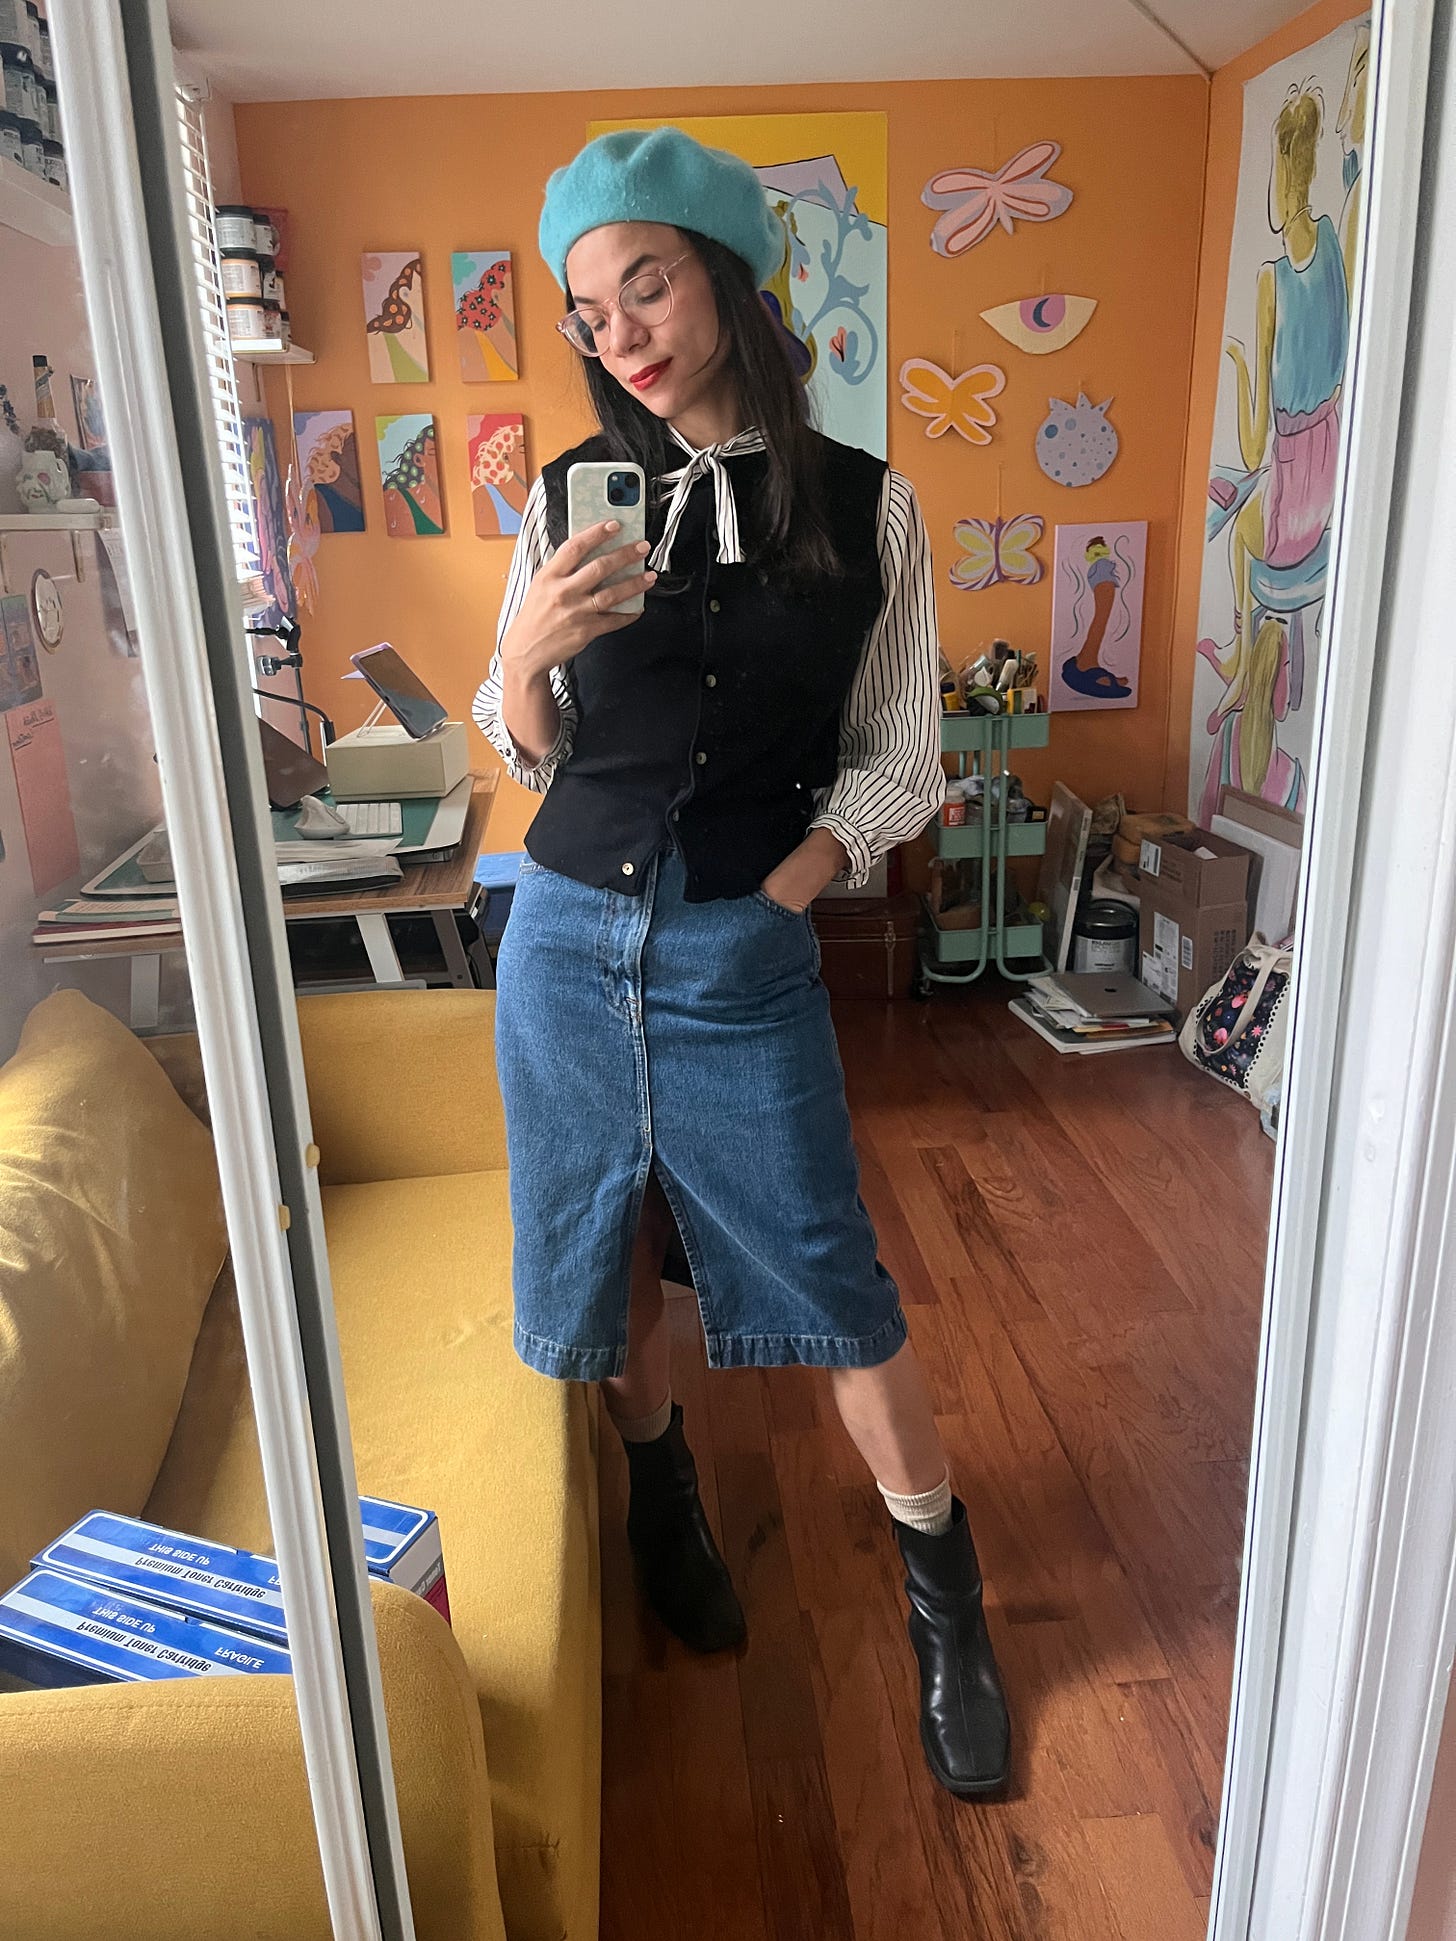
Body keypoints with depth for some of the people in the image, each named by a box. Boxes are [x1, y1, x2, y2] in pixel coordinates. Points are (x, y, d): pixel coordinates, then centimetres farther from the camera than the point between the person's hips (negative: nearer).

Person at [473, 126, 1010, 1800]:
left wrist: (768, 896, -10)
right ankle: (664, 1498, 45)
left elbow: (895, 762, 0)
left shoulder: (864, 508, -2)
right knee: (610, 1259, 15)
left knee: (836, 1291, 3)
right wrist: (530, 648, -15)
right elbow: (529, 753, 6)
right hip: (571, 938, 3)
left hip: (745, 955, -2)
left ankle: (944, 1606, 27)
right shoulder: (568, 500, 2)